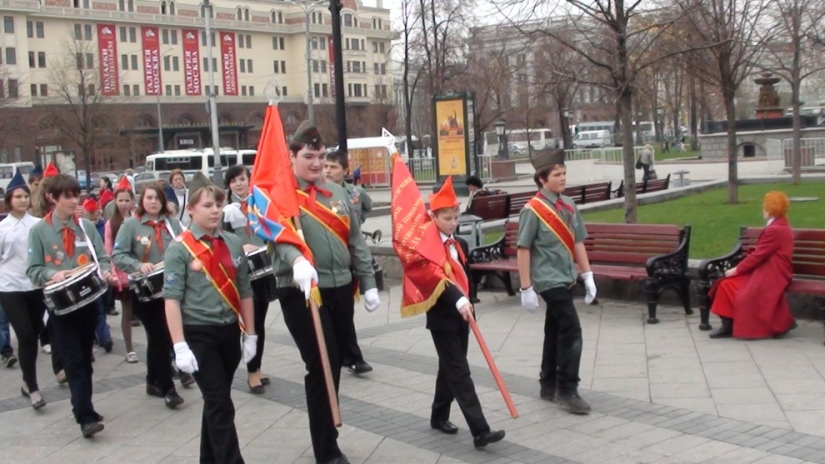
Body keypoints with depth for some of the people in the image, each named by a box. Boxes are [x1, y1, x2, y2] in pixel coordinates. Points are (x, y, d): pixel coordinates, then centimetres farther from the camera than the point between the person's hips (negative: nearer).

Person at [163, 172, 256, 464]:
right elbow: (172, 299, -12)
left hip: (229, 332, 5)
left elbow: (244, 291, 10)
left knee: (215, 402, 16)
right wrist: (180, 346, -17)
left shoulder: (233, 244, 4)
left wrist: (250, 334, 10)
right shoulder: (179, 249, -9)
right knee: (220, 405, -6)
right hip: (198, 334, -5)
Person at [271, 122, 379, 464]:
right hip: (302, 293, -6)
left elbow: (355, 241, 15)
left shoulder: (337, 193, 12)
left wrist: (368, 283, 11)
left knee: (334, 365, 15)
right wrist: (297, 260, -44)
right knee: (321, 367, -7)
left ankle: (326, 436, 33)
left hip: (341, 288, 6)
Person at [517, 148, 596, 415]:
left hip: (565, 279, 7)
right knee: (572, 332, -11)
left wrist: (587, 276, 9)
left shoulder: (568, 206, 6)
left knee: (555, 332, 15)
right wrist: (526, 288, -16)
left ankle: (549, 386, 27)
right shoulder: (533, 210, -15)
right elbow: (523, 250, -14)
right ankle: (566, 391, -3)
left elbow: (577, 242, 13)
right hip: (549, 280, -7)